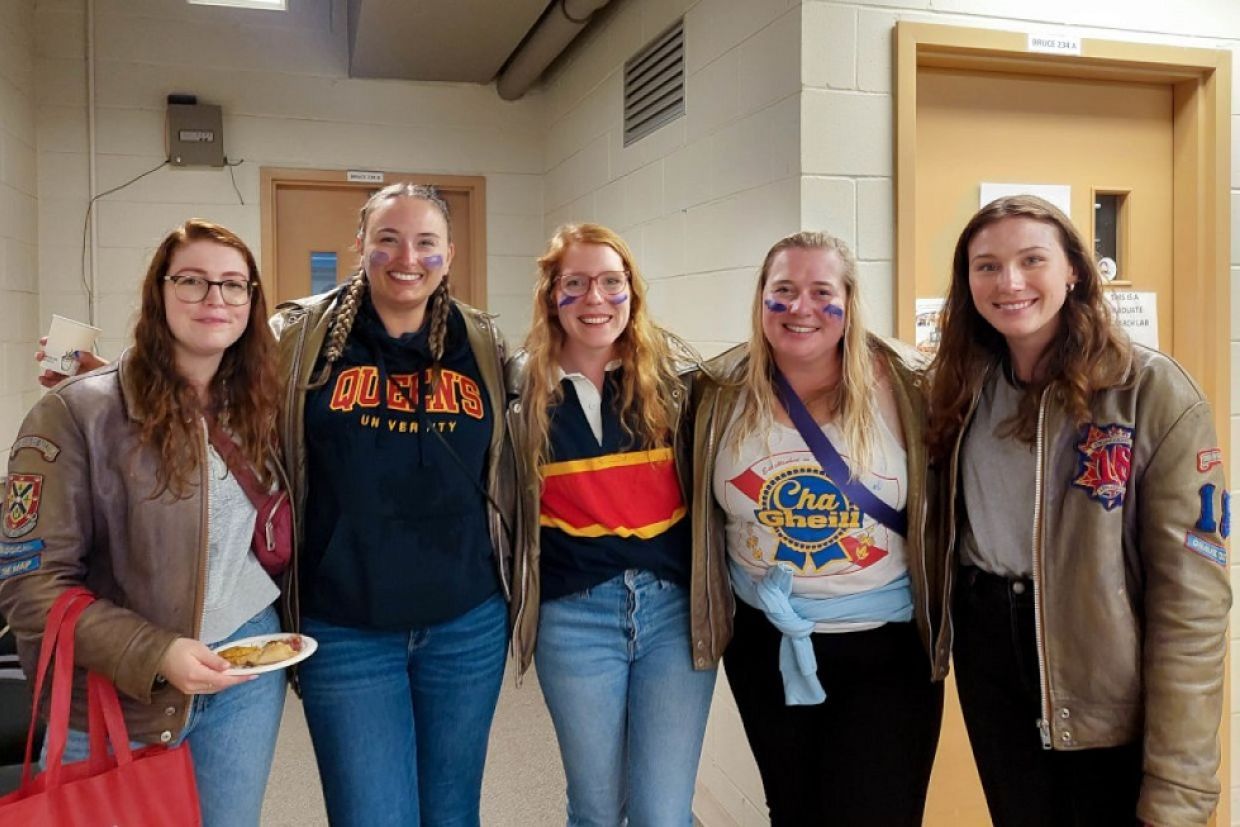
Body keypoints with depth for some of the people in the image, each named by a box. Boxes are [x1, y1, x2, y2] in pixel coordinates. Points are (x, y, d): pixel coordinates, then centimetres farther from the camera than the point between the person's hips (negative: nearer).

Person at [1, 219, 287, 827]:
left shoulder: (256, 408, 3)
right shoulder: (78, 412, -13)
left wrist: (283, 642, 0)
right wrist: (155, 655, -22)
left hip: (249, 670, 4)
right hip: (114, 697, -4)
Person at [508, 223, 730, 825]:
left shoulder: (677, 373, 0)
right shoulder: (523, 387, 0)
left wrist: (714, 593, 0)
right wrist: (516, 597, 5)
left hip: (677, 606, 0)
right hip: (574, 616, 1)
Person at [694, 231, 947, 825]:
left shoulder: (901, 386, -11)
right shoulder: (723, 393, -6)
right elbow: (701, 513, 6)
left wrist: (939, 620, -2)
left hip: (887, 647, -2)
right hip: (766, 644, 2)